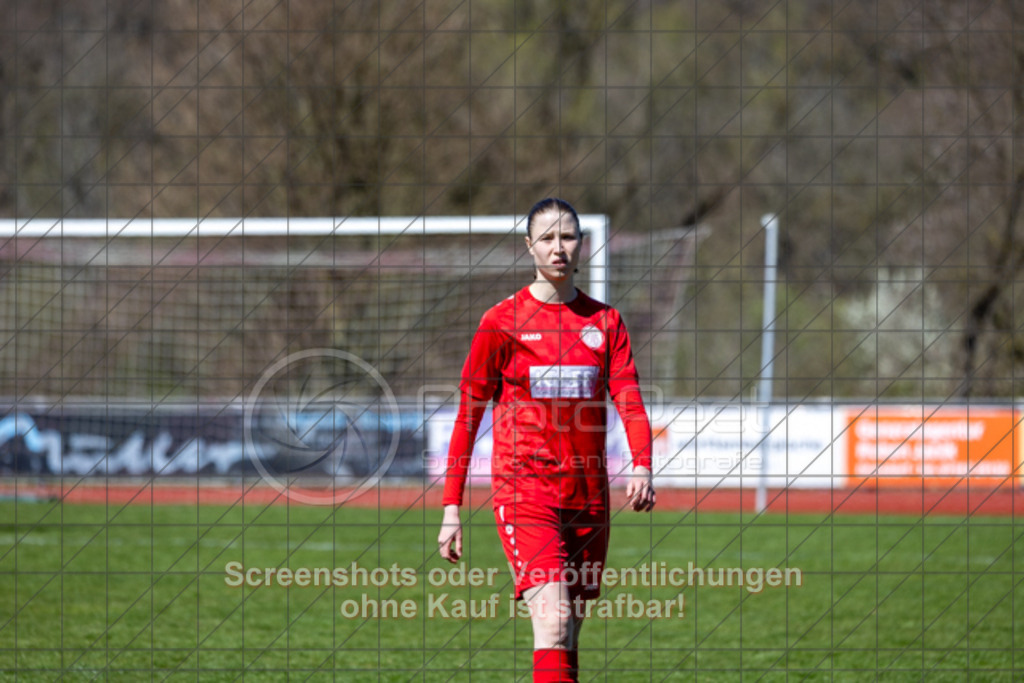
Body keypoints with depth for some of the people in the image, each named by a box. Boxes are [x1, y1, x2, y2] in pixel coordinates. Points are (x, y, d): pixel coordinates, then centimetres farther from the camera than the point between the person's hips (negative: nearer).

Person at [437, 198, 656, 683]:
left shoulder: (605, 322, 9)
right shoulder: (502, 323, 0)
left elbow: (629, 400, -1)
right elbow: (468, 415, 3)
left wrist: (642, 467, -21)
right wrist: (450, 507, -1)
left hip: (588, 493, 4)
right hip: (525, 492, -4)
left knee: (568, 639, 9)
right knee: (553, 622, -20)